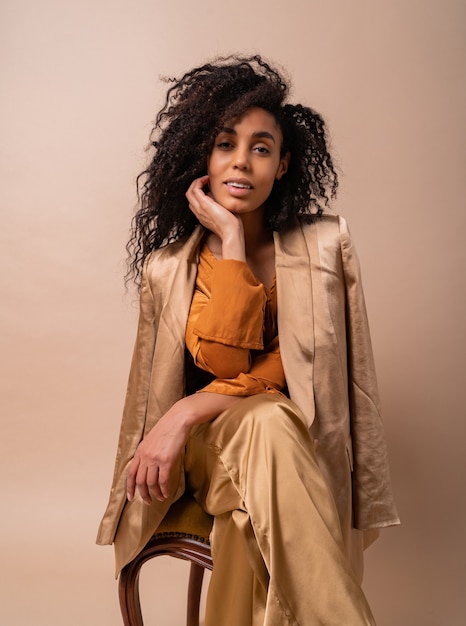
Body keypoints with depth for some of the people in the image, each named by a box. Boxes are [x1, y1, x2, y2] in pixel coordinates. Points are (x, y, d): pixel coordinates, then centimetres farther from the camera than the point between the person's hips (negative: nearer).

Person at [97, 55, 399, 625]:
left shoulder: (325, 244, -3)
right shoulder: (167, 266, -3)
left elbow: (296, 366, -11)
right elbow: (224, 361, -17)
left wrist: (187, 411, -21)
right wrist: (231, 241, -18)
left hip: (297, 442, 0)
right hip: (204, 448, 0)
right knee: (267, 421, -34)